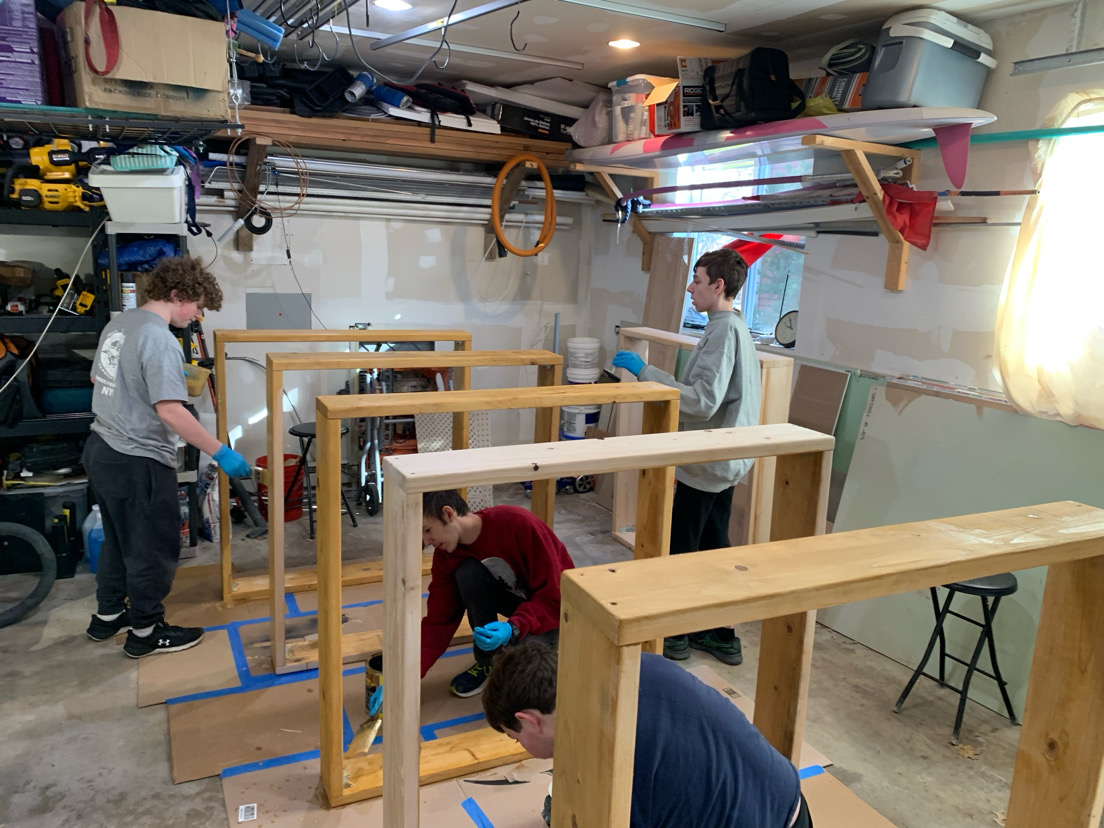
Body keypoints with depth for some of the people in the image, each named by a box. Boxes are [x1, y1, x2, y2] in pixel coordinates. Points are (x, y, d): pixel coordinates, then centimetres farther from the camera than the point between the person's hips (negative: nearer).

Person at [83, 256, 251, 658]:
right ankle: (146, 632, 20)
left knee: (118, 540, 24)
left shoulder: (118, 323, 7)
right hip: (138, 461, -10)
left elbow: (97, 378, 20)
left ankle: (108, 616, 38)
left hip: (101, 448, 10)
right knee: (154, 549, 6)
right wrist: (221, 453, -24)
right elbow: (170, 411, -28)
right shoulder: (159, 340, -22)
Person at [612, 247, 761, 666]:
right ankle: (720, 635, 26)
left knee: (679, 550, 2)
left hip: (705, 466, -10)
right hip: (724, 462, 10)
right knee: (712, 549, 17)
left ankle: (674, 633, 16)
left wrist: (644, 371, -25)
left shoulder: (723, 332, -19)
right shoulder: (737, 328, 13)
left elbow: (702, 401, -28)